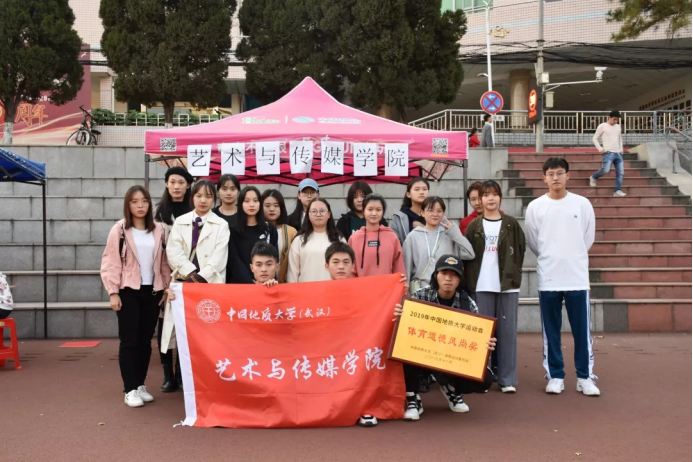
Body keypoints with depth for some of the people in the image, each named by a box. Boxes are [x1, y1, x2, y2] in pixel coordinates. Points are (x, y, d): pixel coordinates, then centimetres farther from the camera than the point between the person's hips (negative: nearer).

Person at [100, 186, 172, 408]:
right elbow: (110, 263, -5)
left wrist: (167, 287, 5)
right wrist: (113, 292, -10)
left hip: (152, 291, 3)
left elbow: (164, 262, 10)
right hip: (128, 291, -3)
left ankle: (141, 385, 21)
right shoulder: (119, 230, -4)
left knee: (146, 340, 10)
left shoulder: (159, 230, 6)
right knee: (129, 341, -1)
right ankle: (130, 390, 6)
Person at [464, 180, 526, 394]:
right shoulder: (474, 226, 6)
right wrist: (470, 281, -4)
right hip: (481, 286, 0)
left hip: (508, 285, 0)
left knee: (507, 330, 2)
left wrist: (514, 276, 0)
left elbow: (520, 252, 8)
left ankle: (507, 379, 9)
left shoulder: (511, 224, 7)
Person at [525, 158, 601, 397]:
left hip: (577, 276, 0)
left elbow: (588, 238, 9)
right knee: (551, 332, 7)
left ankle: (585, 377, 15)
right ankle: (555, 376, 18)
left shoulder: (582, 204, 0)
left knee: (582, 330, 4)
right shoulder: (535, 206, 0)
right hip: (548, 278, 0)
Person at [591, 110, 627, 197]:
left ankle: (617, 190, 0)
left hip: (618, 153, 6)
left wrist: (621, 149, 16)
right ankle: (593, 178, 9)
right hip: (608, 153, -6)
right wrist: (600, 149, -9)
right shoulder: (602, 126, 0)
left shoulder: (618, 127, 17)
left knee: (620, 172, -3)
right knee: (605, 170, -20)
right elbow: (595, 139, 2)